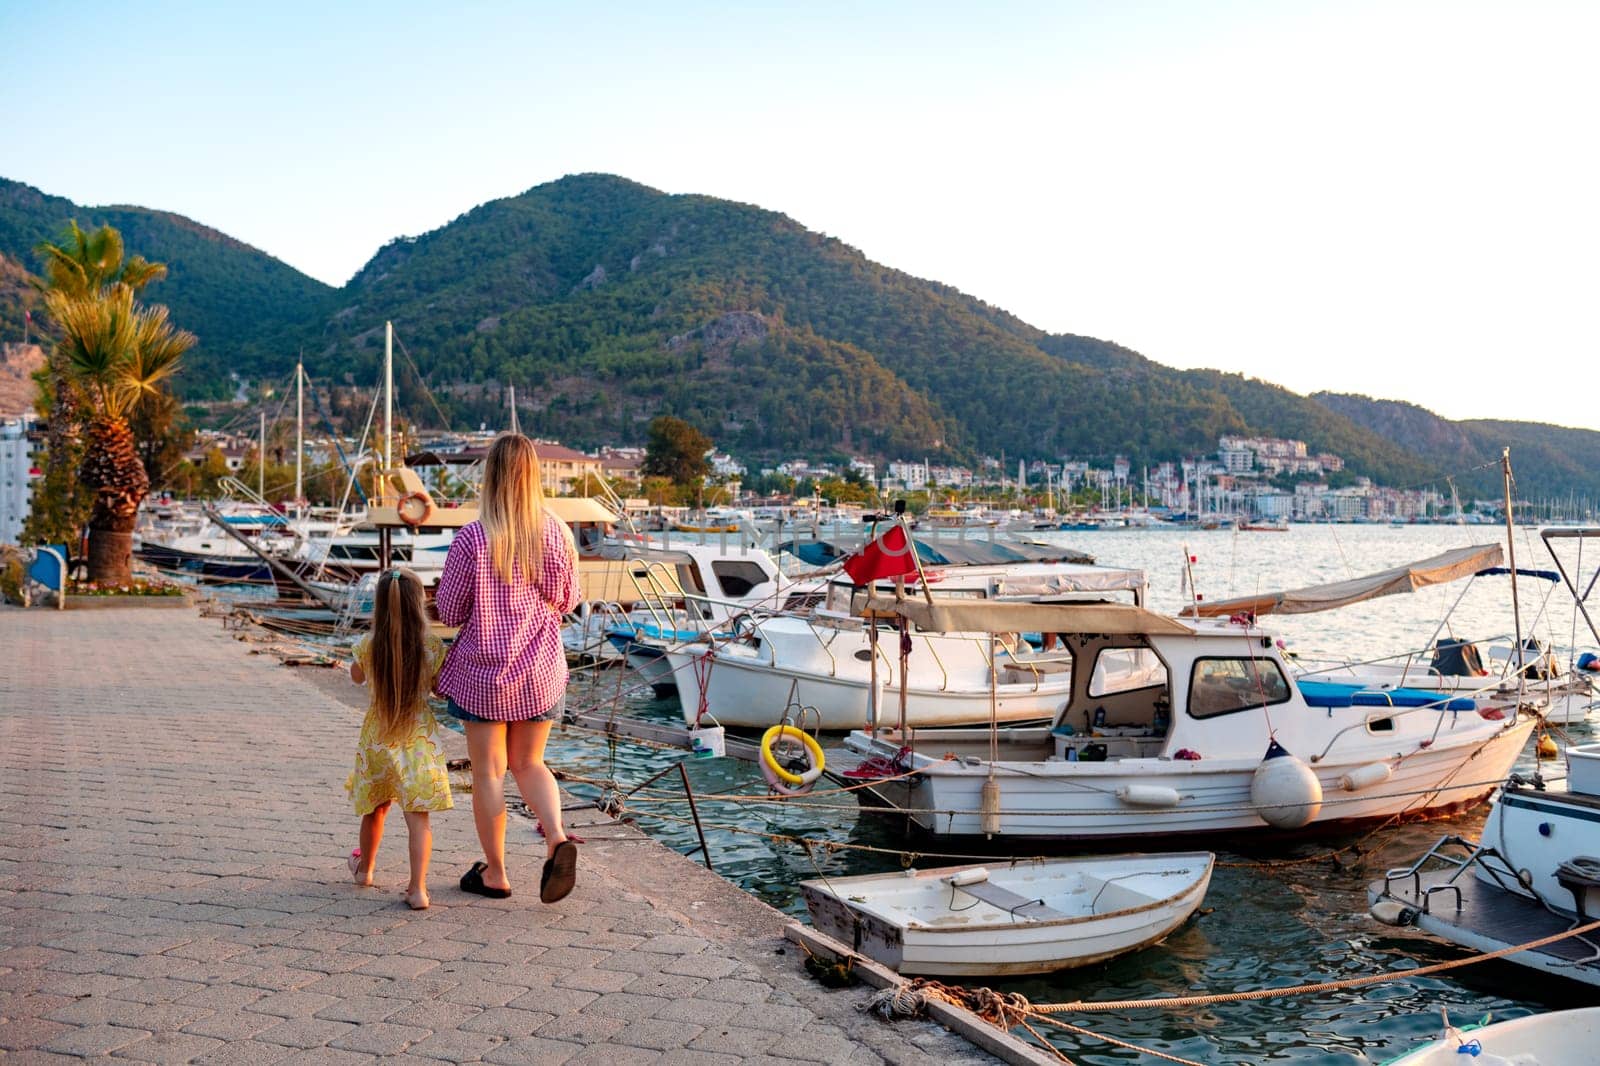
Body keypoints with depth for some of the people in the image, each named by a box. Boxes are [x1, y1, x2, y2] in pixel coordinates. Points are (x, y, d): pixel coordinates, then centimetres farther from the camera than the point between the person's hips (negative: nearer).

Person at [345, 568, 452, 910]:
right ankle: (418, 888, -10)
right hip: (418, 738, -2)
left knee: (376, 807, 23)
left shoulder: (368, 645, -9)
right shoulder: (434, 647, -12)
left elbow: (356, 676, 11)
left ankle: (365, 867, 45)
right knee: (417, 816, -2)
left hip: (377, 737, 2)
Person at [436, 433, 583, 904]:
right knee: (529, 762, 19)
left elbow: (448, 612, -7)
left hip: (484, 671, -3)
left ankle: (494, 873, 19)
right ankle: (558, 838, -4)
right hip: (541, 670, 3)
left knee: (489, 771, 9)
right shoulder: (555, 534, -7)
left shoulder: (472, 539, -17)